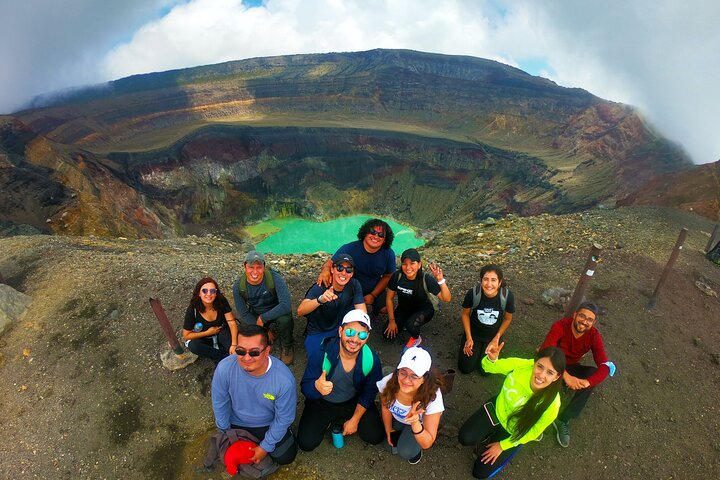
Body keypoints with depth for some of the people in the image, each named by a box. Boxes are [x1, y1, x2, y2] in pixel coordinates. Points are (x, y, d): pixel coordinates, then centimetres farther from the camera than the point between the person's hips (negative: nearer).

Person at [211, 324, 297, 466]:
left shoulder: (284, 380, -37)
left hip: (268, 424, -1)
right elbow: (220, 403, -12)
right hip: (236, 422, 2)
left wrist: (266, 446, -9)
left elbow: (284, 418, -19)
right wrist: (224, 432, 0)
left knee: (285, 457, 3)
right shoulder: (224, 368, -33)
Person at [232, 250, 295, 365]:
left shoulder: (274, 278, -29)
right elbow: (244, 313, -8)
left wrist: (263, 318, -29)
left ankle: (287, 346, -2)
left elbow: (286, 305, -35)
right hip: (255, 315, 4)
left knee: (284, 320, -36)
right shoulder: (238, 286, -18)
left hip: (276, 312, -4)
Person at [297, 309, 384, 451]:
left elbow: (369, 392, -7)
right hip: (322, 403, -1)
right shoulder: (321, 355, -32)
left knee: (375, 436, -7)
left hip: (354, 402, 2)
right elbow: (305, 387, -27)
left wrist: (355, 420, -4)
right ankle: (329, 421, 19)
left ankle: (340, 419, 19)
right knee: (306, 444, -11)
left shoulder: (372, 360, -24)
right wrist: (317, 387, -51)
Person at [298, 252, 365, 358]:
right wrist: (320, 299, -55)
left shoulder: (354, 285, -15)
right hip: (317, 333, -3)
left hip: (341, 329, 3)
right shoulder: (320, 288, -24)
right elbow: (300, 311, -37)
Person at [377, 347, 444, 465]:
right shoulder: (388, 382, -33)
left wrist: (415, 422, -51)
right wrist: (389, 431, 6)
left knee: (406, 452, -21)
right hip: (397, 418, 3)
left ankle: (416, 448, 12)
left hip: (420, 423, -3)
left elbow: (427, 444, -32)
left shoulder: (433, 396, -40)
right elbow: (386, 407, -8)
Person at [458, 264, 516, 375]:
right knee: (465, 368, 0)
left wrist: (496, 339, -6)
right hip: (473, 333, 0)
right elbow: (465, 314, -9)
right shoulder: (473, 293, -29)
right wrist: (469, 338, -9)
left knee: (485, 370, -1)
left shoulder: (508, 296, -27)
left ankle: (485, 347, 27)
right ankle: (477, 346, 28)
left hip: (493, 336, 0)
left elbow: (507, 319, -6)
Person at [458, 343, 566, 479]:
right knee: (465, 438, -13)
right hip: (498, 409, 2)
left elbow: (532, 432, -15)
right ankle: (493, 433, 14)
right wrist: (491, 358, -42)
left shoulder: (551, 405, -33)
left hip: (515, 432, -2)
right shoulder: (522, 366, -31)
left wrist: (502, 446, -8)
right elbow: (489, 367, -17)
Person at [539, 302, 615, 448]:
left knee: (594, 374, -26)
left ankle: (564, 420, -16)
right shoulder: (560, 326, -28)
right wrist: (565, 376, -50)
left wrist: (587, 382, -43)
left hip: (570, 367, 4)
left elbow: (605, 366, -25)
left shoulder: (594, 336, -17)